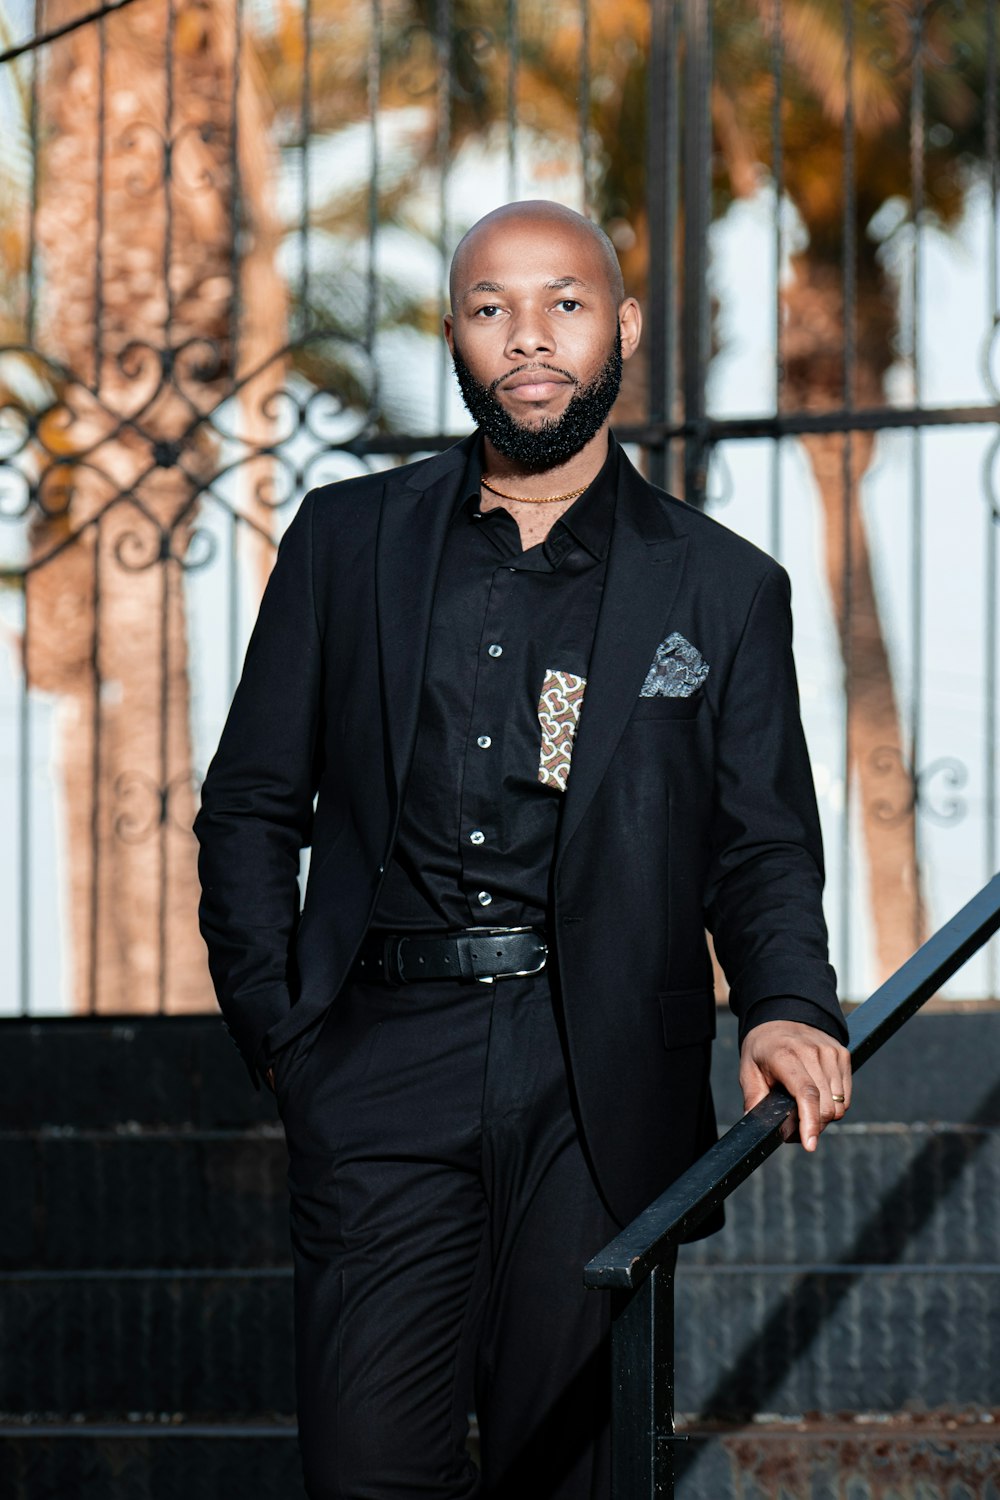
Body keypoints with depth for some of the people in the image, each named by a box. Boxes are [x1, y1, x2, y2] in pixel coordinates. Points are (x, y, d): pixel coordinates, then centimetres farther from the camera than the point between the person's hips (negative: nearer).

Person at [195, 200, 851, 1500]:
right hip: (385, 1065, 1)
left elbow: (763, 846, 10)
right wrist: (280, 1027, 3)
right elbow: (251, 805, 14)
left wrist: (789, 1006, -11)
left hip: (602, 1086, 0)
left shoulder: (722, 589, 11)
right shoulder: (348, 541, 13)